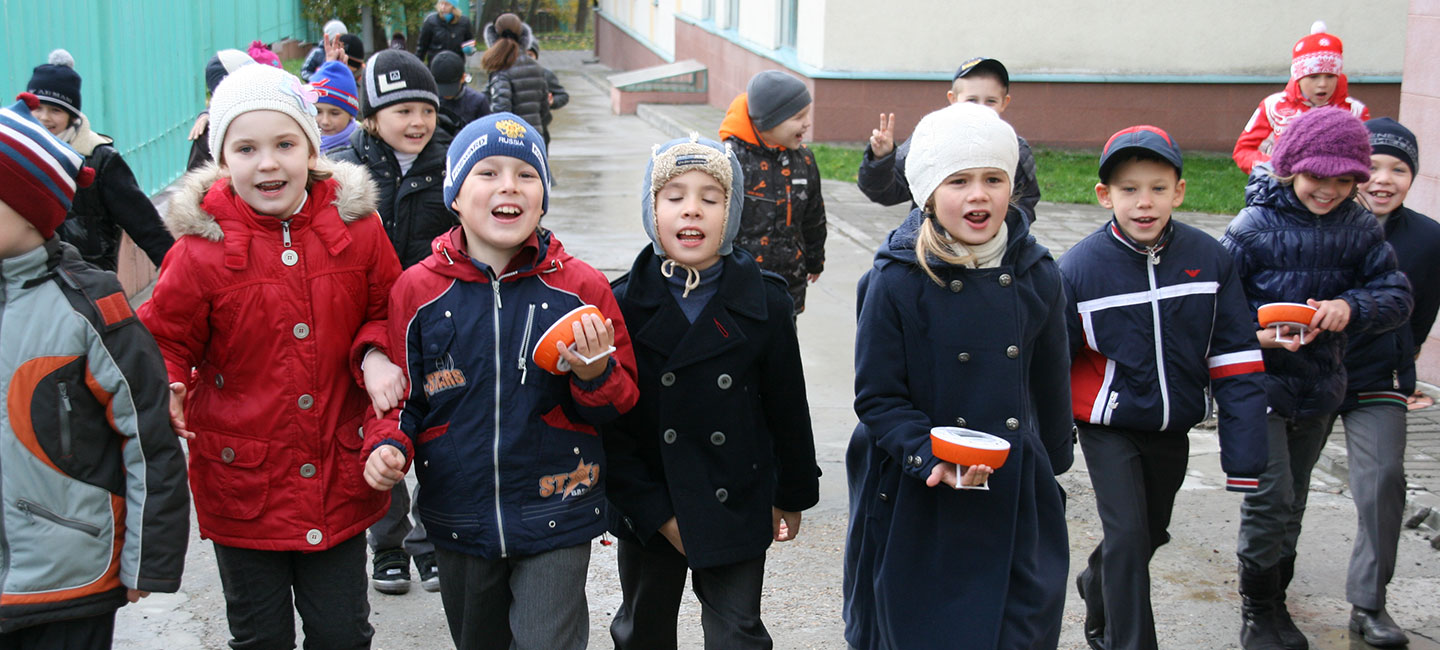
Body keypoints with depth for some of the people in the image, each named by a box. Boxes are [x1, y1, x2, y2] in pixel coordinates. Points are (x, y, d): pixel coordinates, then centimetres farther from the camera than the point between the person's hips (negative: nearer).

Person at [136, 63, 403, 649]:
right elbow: (163, 341, -1)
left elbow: (387, 312, 9)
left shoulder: (356, 228, -5)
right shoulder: (201, 248, -11)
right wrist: (165, 387, -22)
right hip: (241, 484, -1)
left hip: (338, 481, 2)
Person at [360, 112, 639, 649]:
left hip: (557, 522, -2)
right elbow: (399, 395, 5)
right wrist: (387, 445, -14)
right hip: (458, 521, 2)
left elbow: (622, 401, 0)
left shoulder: (582, 288, -6)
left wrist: (596, 375, -21)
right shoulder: (417, 290, -5)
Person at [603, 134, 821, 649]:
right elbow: (608, 421, -9)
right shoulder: (624, 305, -10)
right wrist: (654, 511, -12)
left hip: (737, 510, -1)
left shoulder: (766, 303, -8)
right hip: (647, 515, 1)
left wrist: (793, 495, 10)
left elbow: (787, 407, 3)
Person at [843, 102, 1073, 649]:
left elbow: (1050, 386, 12)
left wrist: (1053, 466, 20)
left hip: (1015, 498, 3)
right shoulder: (896, 282, -13)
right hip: (916, 503, -3)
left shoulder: (1038, 276, 0)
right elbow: (877, 398, -10)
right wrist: (931, 457, -24)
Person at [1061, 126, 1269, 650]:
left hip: (1173, 428, 4)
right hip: (1109, 428, -4)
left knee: (1150, 532, 21)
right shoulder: (1079, 268, -16)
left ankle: (1097, 587, 50)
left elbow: (1236, 359, -7)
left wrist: (1245, 457, -10)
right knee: (1127, 535, -12)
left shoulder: (1208, 259, -10)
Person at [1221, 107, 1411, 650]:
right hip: (1260, 386, -4)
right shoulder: (1253, 227, -13)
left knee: (1292, 503, 17)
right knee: (1270, 500, -10)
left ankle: (1274, 602, 34)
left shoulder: (1360, 228, -1)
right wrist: (1257, 336, -27)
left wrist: (1352, 306, -25)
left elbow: (1398, 296, -4)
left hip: (1318, 390, 5)